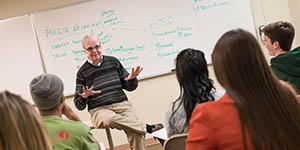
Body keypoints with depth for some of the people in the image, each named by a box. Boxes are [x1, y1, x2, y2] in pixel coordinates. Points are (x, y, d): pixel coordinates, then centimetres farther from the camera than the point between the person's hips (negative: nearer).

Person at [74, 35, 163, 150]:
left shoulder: (113, 61, 13)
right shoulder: (82, 72, 8)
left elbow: (129, 87, 18)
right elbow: (79, 105, 7)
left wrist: (131, 79, -5)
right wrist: (85, 97, -16)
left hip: (122, 104, 2)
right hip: (99, 109, -1)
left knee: (135, 134, -26)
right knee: (110, 119, -38)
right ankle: (146, 127, -21)